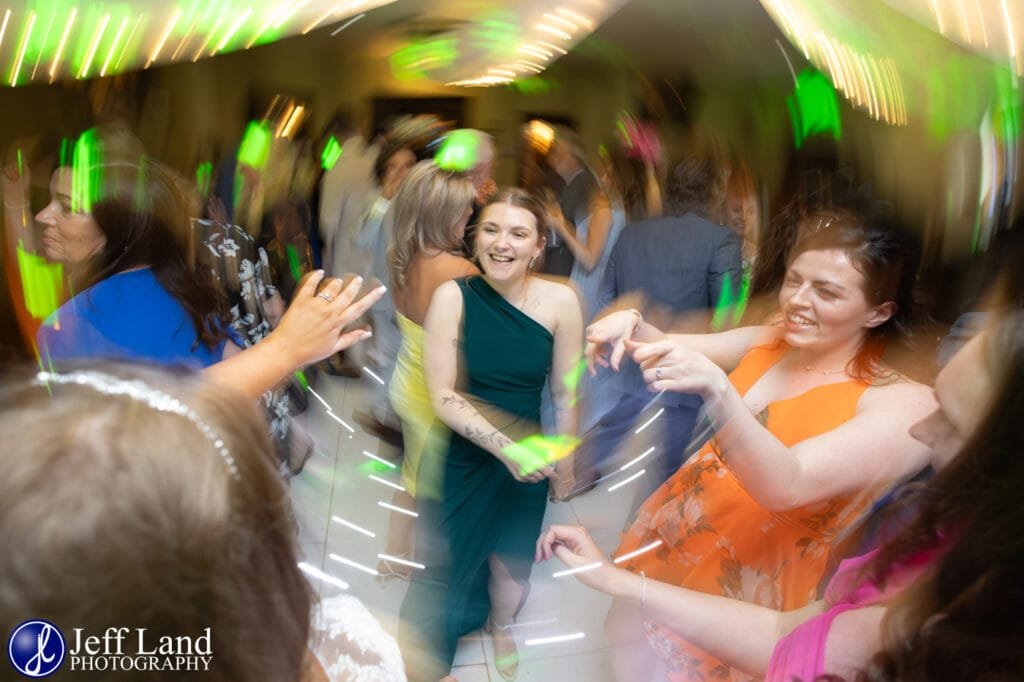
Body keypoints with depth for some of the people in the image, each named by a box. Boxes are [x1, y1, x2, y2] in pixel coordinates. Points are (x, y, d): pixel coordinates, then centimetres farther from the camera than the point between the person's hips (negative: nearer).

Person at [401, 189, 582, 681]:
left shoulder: (560, 301, -15)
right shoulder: (452, 296, -20)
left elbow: (565, 395, -4)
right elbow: (442, 395, -20)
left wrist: (565, 464, 6)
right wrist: (504, 447, -30)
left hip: (527, 456, 1)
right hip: (459, 456, -1)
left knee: (511, 559, 22)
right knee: (447, 556, 16)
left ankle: (501, 626, 57)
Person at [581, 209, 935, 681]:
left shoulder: (902, 405, -20)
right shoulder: (770, 342, 1)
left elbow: (786, 484, -33)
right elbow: (671, 346, -4)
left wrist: (715, 388, -47)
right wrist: (631, 324, -26)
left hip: (745, 588, -6)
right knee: (624, 634, 18)